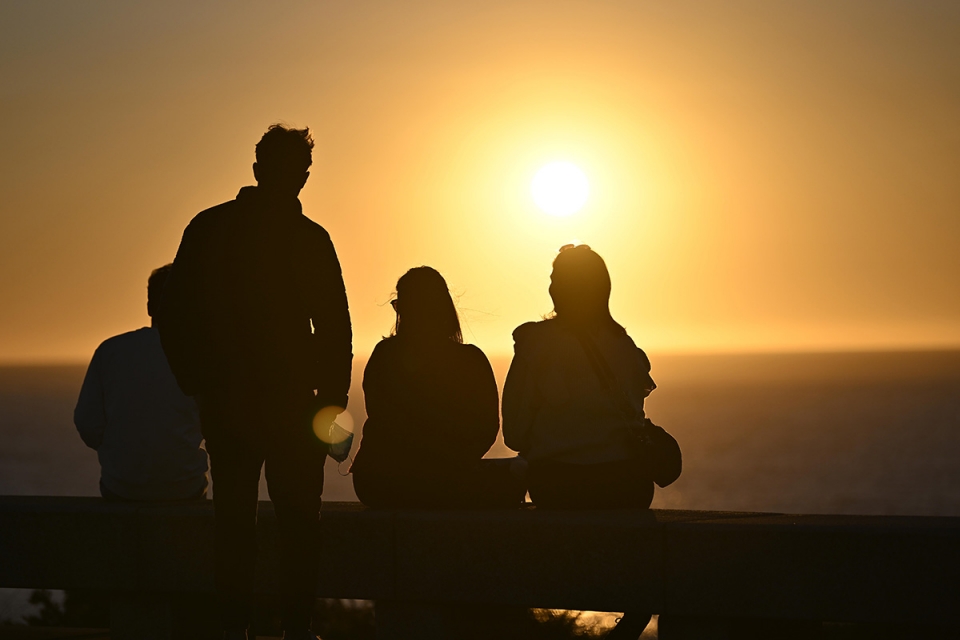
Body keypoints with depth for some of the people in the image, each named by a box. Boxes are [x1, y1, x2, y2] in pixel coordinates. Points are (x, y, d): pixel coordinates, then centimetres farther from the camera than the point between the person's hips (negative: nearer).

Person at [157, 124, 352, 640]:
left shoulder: (207, 228, 2)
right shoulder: (310, 239, -8)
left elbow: (174, 314, 4)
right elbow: (334, 327, -7)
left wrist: (194, 383, 13)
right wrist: (333, 397, 2)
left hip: (223, 399, 3)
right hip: (289, 401, -3)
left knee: (233, 518, 10)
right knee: (297, 519, 6)